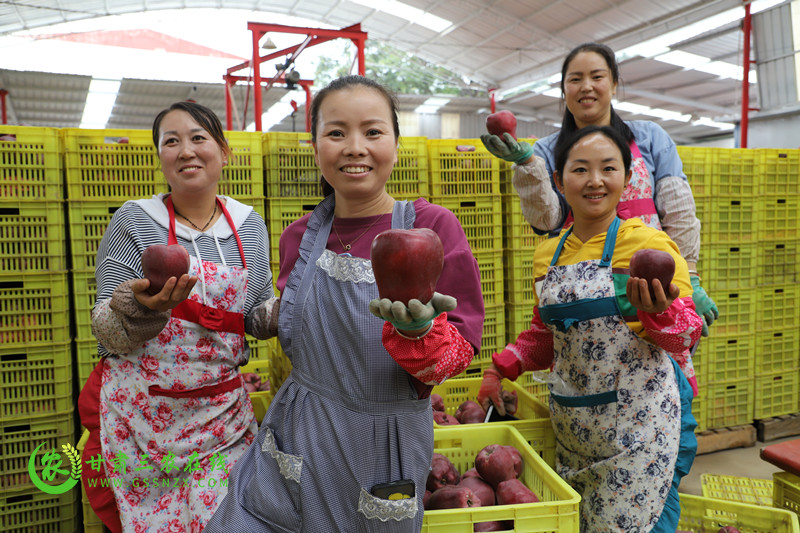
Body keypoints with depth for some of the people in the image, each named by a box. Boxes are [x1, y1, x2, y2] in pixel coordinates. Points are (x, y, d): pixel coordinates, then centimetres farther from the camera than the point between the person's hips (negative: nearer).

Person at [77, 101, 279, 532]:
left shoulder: (249, 225, 1)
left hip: (223, 412, 2)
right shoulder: (134, 221, -7)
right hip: (139, 414, -2)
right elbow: (105, 331, -7)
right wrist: (140, 305, -28)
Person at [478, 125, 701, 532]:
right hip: (570, 426, 5)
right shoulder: (547, 256, 6)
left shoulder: (647, 243, -8)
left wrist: (658, 312, -29)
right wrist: (502, 367, 4)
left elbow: (684, 335, -8)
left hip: (638, 421, -5)